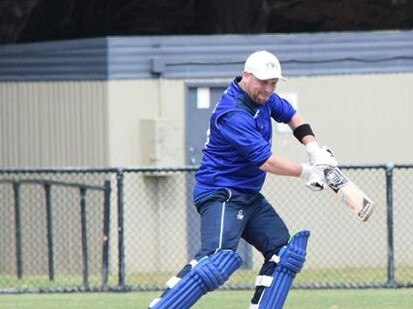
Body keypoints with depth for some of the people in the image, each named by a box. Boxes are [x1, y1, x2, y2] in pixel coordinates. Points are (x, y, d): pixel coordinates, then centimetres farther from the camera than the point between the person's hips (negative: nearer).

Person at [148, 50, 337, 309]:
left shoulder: (262, 97, 5)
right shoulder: (233, 114, -24)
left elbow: (291, 116, 23)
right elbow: (267, 162, -26)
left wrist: (314, 149, 7)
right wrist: (307, 171, -13)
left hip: (249, 196, 10)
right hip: (221, 195, -10)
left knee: (285, 253, 7)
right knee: (220, 259, -29)